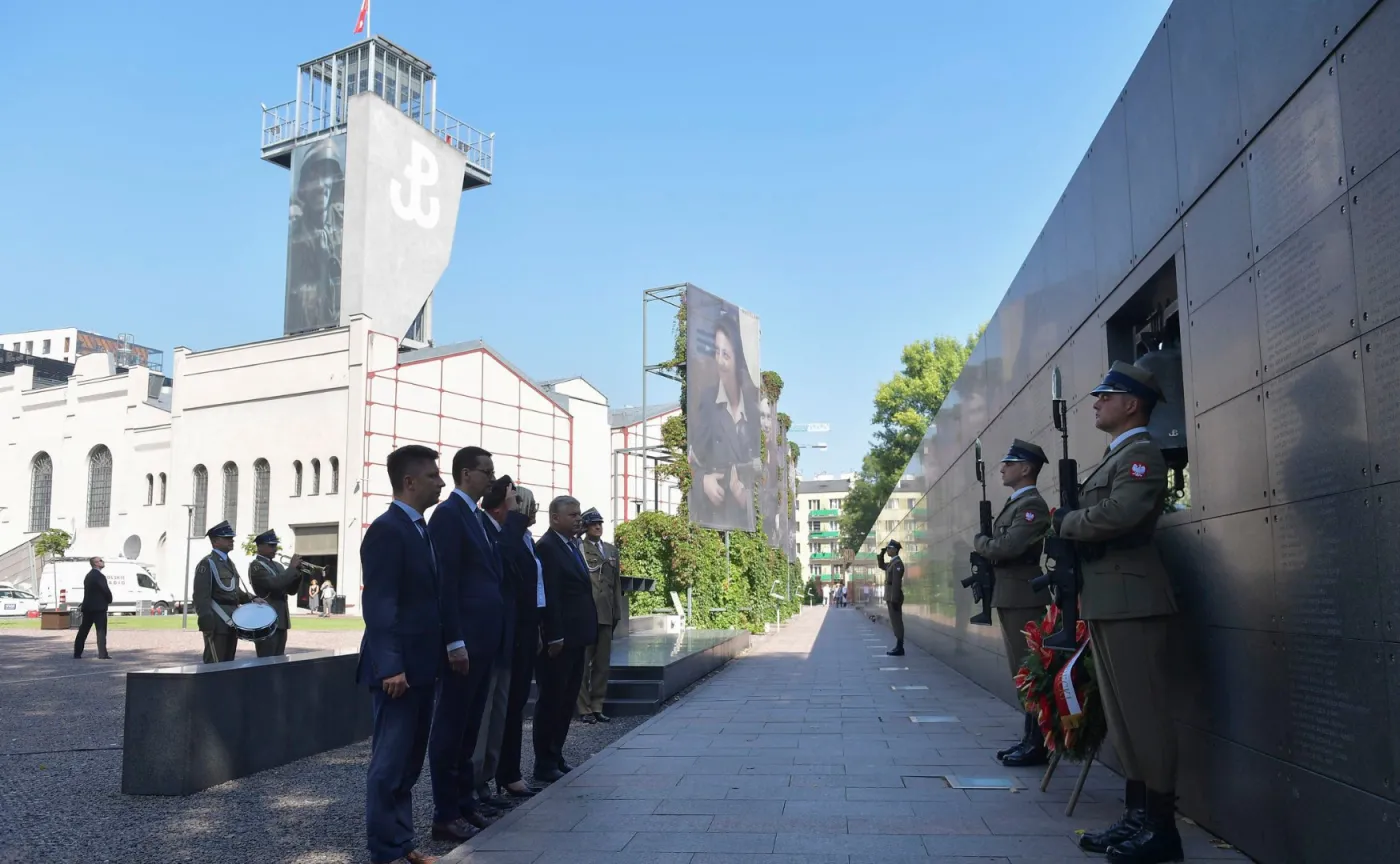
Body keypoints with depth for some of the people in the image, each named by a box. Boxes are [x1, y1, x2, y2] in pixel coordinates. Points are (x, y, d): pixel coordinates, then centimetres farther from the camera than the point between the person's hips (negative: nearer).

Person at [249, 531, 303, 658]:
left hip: (281, 620, 8)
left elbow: (291, 590, 15)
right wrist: (293, 567, -15)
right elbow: (274, 584, -23)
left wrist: (297, 571, 0)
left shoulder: (278, 565, 18)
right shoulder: (256, 565, -7)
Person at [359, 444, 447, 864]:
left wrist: (433, 657, 14)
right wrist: (390, 666, -24)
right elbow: (378, 604, -20)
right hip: (399, 667, -9)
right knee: (391, 762, 0)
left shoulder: (419, 529, 14)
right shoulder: (387, 529, -14)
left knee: (409, 761, 16)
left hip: (420, 664, 9)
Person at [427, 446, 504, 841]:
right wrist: (455, 642, -19)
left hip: (483, 638, 9)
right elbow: (445, 582, -17)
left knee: (468, 726, 15)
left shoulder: (475, 516, 17)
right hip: (463, 640, -9)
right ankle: (445, 815, 9)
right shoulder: (448, 513, -11)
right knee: (451, 726, 0)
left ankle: (465, 804, 24)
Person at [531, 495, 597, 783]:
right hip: (559, 640, -9)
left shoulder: (572, 546, 15)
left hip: (575, 637, 9)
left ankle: (556, 756, 26)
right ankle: (544, 764, 11)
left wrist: (586, 631, 11)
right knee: (551, 700, 1)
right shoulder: (547, 547, -14)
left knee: (567, 699, 15)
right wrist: (555, 637, -21)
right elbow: (549, 596, -19)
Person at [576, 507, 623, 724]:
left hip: (606, 614, 6)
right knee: (583, 663, 1)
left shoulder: (611, 550, 16)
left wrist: (617, 611, 10)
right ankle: (584, 709, 8)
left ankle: (597, 707, 17)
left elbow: (616, 582, 15)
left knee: (603, 664, 9)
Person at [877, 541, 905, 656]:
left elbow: (896, 583, -21)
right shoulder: (892, 563, 15)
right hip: (891, 597, 10)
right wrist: (882, 552, 18)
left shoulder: (897, 563, -16)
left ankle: (900, 648, -5)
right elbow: (881, 565, 33)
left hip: (894, 598, -10)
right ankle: (898, 647, 15)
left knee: (897, 623, -7)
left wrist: (894, 600, -24)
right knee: (895, 623, 11)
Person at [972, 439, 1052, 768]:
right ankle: (1028, 739, 21)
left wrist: (979, 541, -8)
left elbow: (1008, 547, -24)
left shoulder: (1032, 504, -14)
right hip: (1010, 597, 10)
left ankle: (1037, 745, 1)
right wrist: (986, 544, -1)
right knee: (1022, 672, 14)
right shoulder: (1014, 503, 18)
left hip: (1023, 598, -10)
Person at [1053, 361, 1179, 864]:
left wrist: (1063, 521, -11)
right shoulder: (1114, 457, 21)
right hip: (1105, 603, 10)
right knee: (1121, 713, 13)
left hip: (1131, 602, -10)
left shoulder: (1141, 453, -10)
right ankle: (1137, 815, 22)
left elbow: (1119, 514, -26)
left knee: (1144, 712, -4)